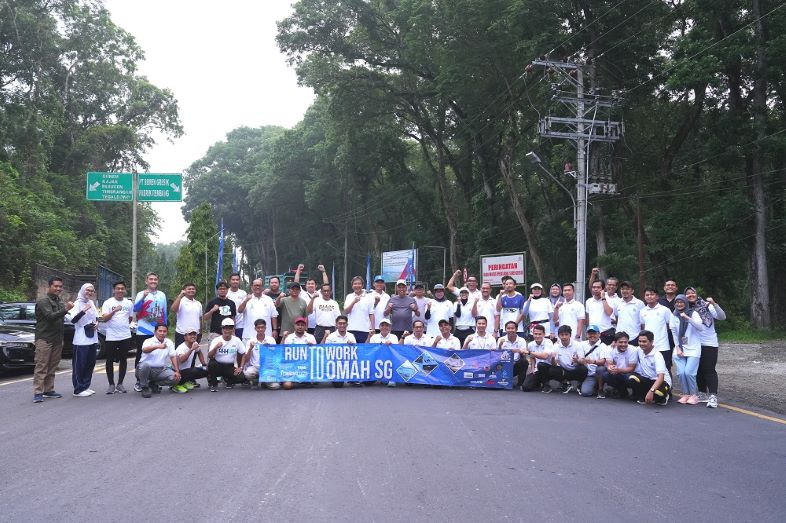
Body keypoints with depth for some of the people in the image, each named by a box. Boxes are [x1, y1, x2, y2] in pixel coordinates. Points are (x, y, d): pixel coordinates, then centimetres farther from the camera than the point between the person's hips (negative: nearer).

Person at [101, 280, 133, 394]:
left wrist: (124, 327, 13)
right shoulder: (108, 302, -3)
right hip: (111, 337, -3)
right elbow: (104, 319, -13)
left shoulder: (129, 303, 8)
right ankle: (111, 384, 11)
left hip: (125, 336, 3)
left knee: (123, 360, 7)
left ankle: (120, 384, 16)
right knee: (110, 360, 2)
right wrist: (114, 311, -26)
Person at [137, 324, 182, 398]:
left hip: (161, 370, 4)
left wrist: (177, 371, -8)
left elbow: (173, 356, 4)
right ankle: (145, 388, -11)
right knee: (144, 364, -37)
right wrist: (158, 346, -49)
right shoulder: (149, 341, -9)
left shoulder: (169, 342, 7)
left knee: (176, 378, -19)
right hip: (147, 369, -4)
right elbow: (144, 350, -31)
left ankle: (153, 384, 6)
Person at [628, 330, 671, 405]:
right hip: (647, 379, 5)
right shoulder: (639, 350, -4)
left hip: (661, 381, -5)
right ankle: (642, 397, -1)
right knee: (631, 379, -26)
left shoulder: (657, 355, -23)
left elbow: (661, 377, -31)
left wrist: (651, 391, -43)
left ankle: (664, 396, 1)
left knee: (658, 393, -38)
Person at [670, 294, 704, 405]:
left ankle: (694, 395, 3)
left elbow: (701, 327, -16)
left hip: (693, 349, -3)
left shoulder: (693, 313, -2)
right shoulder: (674, 315, 7)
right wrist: (678, 348, 0)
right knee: (681, 373, -8)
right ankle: (685, 394, 9)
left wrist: (687, 318, -26)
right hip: (679, 348, 3)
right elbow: (674, 333, 8)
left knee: (688, 372, -14)